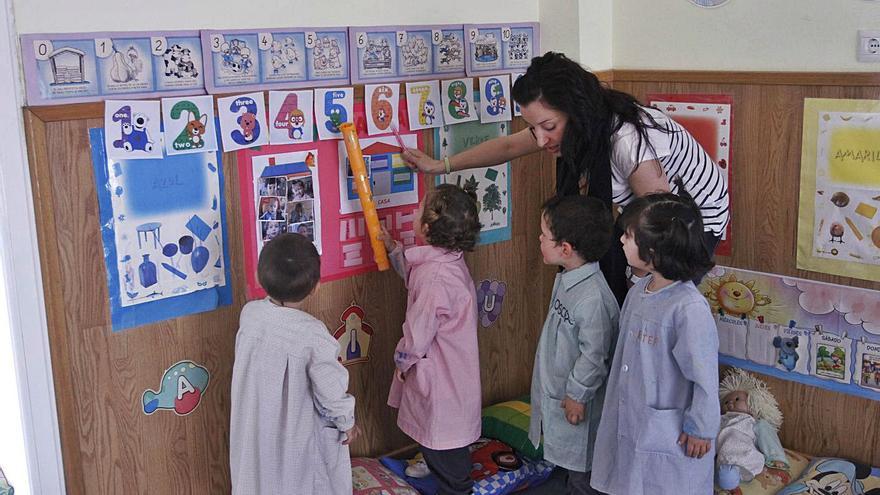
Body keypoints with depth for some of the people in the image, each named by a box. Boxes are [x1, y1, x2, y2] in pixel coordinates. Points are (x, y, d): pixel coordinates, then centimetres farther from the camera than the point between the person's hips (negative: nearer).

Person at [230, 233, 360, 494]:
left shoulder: (249, 313, -16)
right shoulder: (312, 334, -30)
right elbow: (331, 390, -22)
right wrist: (347, 422, -4)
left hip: (255, 431, 5)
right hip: (298, 436, -4)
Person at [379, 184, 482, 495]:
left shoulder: (436, 276, -31)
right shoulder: (447, 259, -1)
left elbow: (417, 334, -23)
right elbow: (414, 276, 22)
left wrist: (402, 361, -5)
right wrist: (392, 248, 15)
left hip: (440, 377, -10)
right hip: (451, 370, 10)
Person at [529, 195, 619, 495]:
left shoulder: (593, 297, -31)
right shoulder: (567, 279, -1)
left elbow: (594, 355, -26)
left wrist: (577, 395, -16)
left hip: (577, 400, -9)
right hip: (556, 390, 9)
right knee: (568, 460, 25)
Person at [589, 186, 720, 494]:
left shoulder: (689, 307, -25)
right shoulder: (638, 292, 1)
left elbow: (705, 376, -19)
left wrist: (701, 430, -12)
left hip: (670, 434, -8)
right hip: (628, 423, 8)